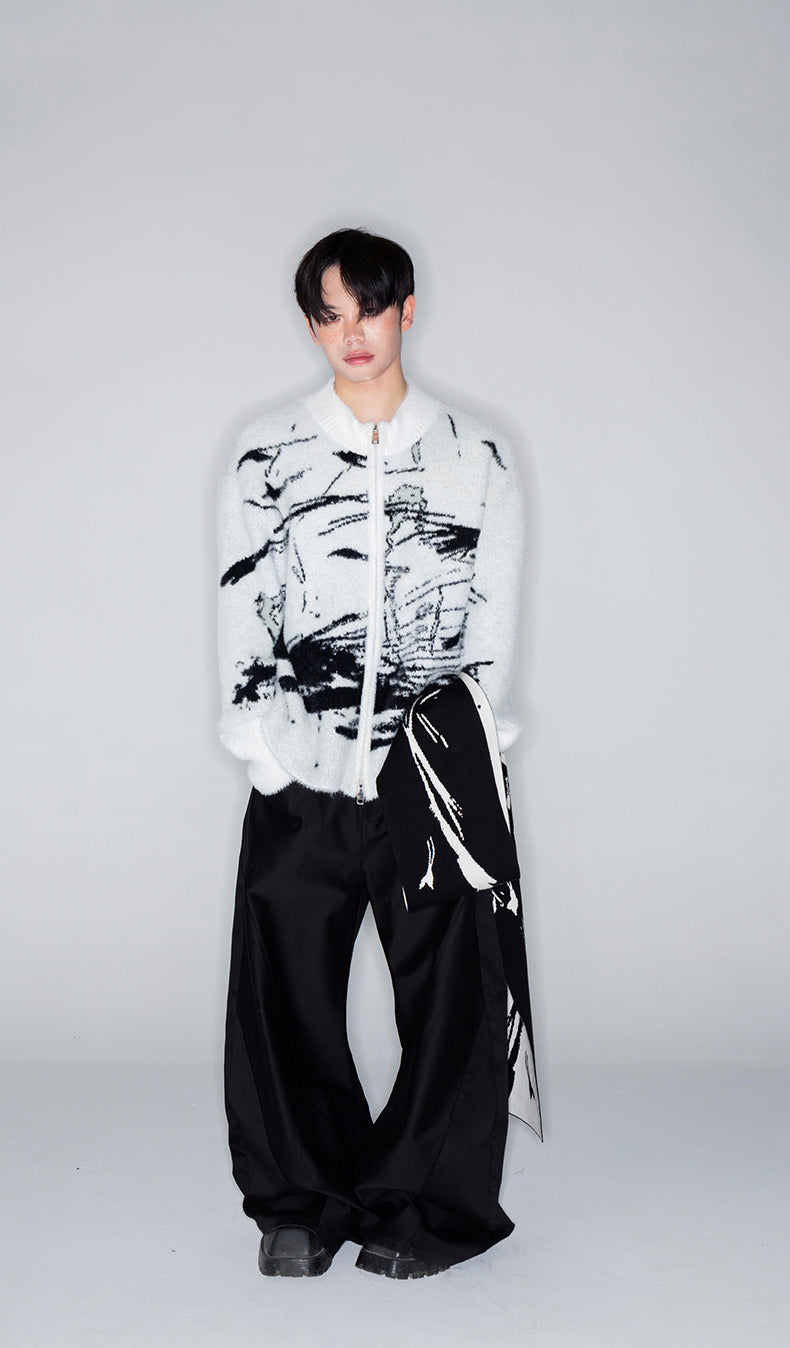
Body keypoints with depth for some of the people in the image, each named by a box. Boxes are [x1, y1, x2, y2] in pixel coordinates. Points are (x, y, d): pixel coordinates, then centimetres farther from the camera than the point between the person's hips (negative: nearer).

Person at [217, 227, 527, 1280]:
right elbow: (241, 613, 6)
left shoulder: (478, 456, 9)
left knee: (448, 998, 2)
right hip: (300, 790, 1)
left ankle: (426, 1209, 21)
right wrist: (267, 756, -3)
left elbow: (496, 625, 7)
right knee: (285, 997, 4)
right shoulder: (268, 455, 9)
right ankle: (302, 1204, 23)